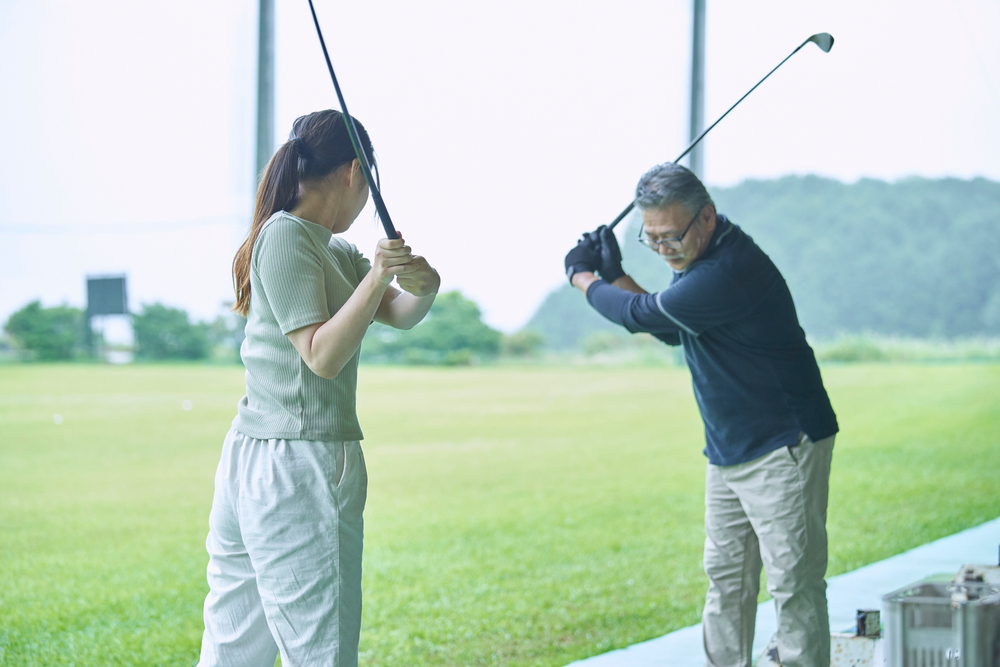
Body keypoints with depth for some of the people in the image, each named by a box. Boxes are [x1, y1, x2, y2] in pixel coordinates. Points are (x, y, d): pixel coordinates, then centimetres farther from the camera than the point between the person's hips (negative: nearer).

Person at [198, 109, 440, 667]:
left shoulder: (335, 251, 16)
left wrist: (423, 286, -8)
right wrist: (377, 277, -22)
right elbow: (322, 357, -16)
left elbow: (402, 315, 12)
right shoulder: (285, 235, -11)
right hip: (300, 463, -10)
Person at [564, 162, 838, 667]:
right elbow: (669, 330, 22)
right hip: (727, 451, 10)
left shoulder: (728, 270, -26)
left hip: (785, 449, -10)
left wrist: (582, 278, 1)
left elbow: (642, 315, -17)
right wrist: (614, 275, 10)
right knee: (726, 579, 12)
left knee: (793, 584, -9)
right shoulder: (698, 258, 7)